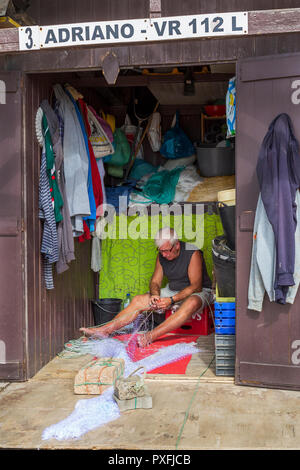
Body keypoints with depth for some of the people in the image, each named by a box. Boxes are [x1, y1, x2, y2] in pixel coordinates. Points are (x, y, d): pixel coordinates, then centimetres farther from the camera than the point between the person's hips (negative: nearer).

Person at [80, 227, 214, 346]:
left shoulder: (193, 254, -22)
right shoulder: (161, 255, -2)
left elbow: (196, 286, -25)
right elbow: (155, 281, 3)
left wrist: (172, 300, -34)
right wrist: (155, 295, -21)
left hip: (199, 292, -6)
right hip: (172, 291, 6)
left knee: (191, 303, -42)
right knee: (138, 300, -10)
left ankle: (150, 336, -51)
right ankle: (104, 330, -16)